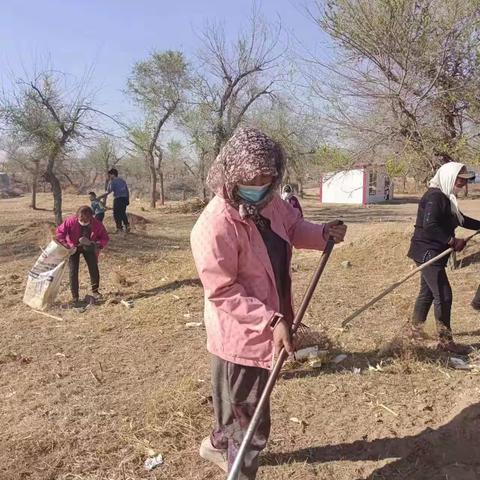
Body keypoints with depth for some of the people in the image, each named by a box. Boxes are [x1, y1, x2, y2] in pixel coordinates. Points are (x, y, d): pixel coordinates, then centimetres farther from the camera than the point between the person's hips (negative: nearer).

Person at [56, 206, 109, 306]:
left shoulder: (97, 224, -25)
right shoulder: (71, 221, -29)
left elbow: (105, 238, -16)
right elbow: (59, 232, -24)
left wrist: (97, 245, -35)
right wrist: (67, 245, -30)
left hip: (89, 247, 1)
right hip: (74, 248, -1)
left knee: (94, 269, -3)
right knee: (73, 271, -7)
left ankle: (95, 291, 19)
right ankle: (75, 297, 3)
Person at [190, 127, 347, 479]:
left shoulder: (269, 203, -3)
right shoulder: (215, 226, -28)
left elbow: (294, 228, 15)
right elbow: (223, 292, -26)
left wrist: (323, 233, -5)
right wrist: (272, 320, -30)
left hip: (264, 330, 9)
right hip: (241, 338, -9)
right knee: (251, 423, 9)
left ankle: (219, 445, 60)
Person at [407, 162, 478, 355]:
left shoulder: (446, 197, 15)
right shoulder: (434, 196, -18)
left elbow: (460, 219, 28)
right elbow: (429, 225, -28)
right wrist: (452, 241, -26)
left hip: (432, 253, 11)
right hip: (427, 252, -11)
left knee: (427, 293, 17)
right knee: (443, 295, -6)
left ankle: (416, 331, 30)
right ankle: (445, 341, 5)